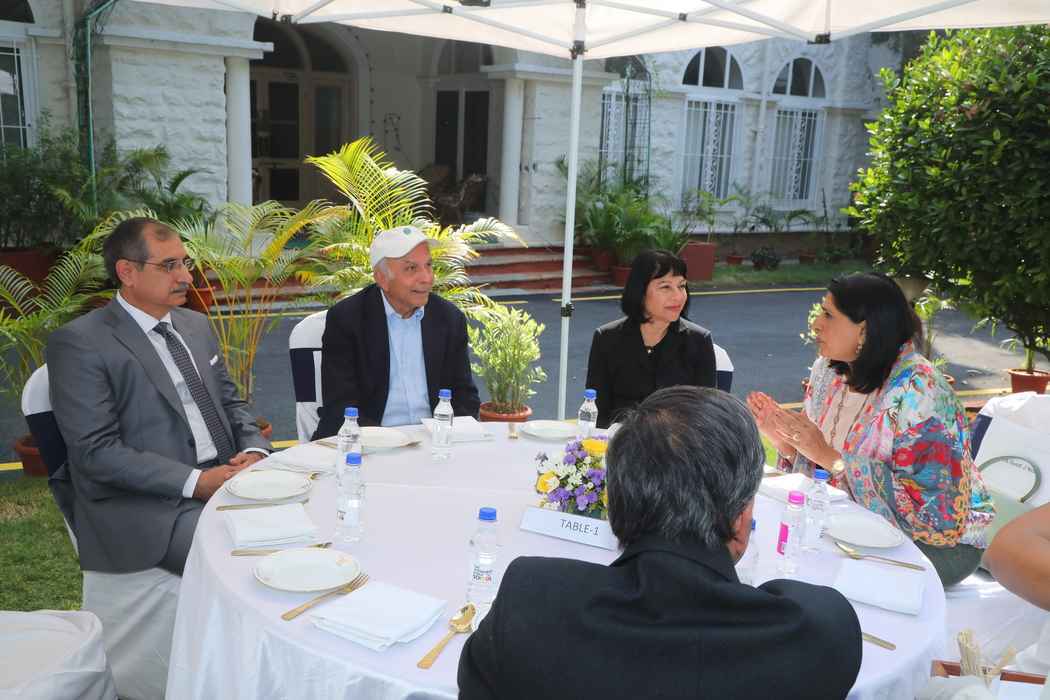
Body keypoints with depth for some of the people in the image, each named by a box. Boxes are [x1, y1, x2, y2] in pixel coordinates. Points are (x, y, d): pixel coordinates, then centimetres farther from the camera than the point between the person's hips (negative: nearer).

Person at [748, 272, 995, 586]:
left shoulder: (919, 392, -26)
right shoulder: (828, 370, -3)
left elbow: (931, 507, -28)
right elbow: (812, 465, 6)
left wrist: (830, 457, -30)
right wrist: (780, 437, -17)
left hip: (943, 539, -6)